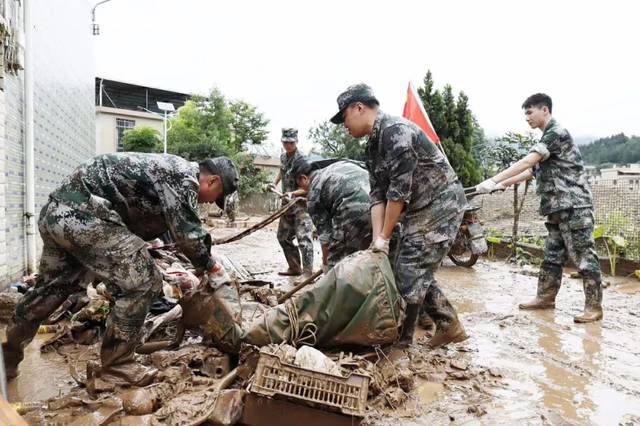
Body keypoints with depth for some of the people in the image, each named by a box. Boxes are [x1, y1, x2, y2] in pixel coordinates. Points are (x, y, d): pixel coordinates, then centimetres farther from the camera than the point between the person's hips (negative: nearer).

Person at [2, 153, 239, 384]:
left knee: (52, 287, 26)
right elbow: (187, 233, -10)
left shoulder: (168, 169, 23)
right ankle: (115, 364, 7)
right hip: (84, 214, -11)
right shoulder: (185, 176, -7)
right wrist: (210, 266, 6)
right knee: (141, 283, -7)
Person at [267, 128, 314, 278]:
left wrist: (293, 193, -33)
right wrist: (274, 183, 17)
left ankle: (308, 274, -15)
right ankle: (294, 268, 28)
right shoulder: (283, 157, 8)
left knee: (304, 238, -15)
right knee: (283, 237, 16)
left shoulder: (301, 160, -16)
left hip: (301, 204, -9)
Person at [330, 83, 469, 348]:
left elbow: (399, 190, -22)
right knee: (415, 272, 12)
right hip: (419, 211, 10)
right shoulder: (373, 146, 11)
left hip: (440, 205, -9)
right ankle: (449, 326, 24)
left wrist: (385, 237, -15)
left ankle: (400, 340, 8)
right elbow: (377, 194, 4)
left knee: (409, 274, -7)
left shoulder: (396, 130, -19)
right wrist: (377, 239, -7)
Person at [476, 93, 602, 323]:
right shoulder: (547, 138, 19)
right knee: (552, 256, 13)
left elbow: (527, 162, -22)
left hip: (574, 206, -10)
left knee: (583, 256, -3)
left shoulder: (557, 132, -12)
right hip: (558, 208, 10)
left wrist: (493, 180, -25)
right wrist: (503, 184, 13)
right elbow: (532, 171, 22)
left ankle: (594, 306, 5)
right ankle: (546, 298, 22)